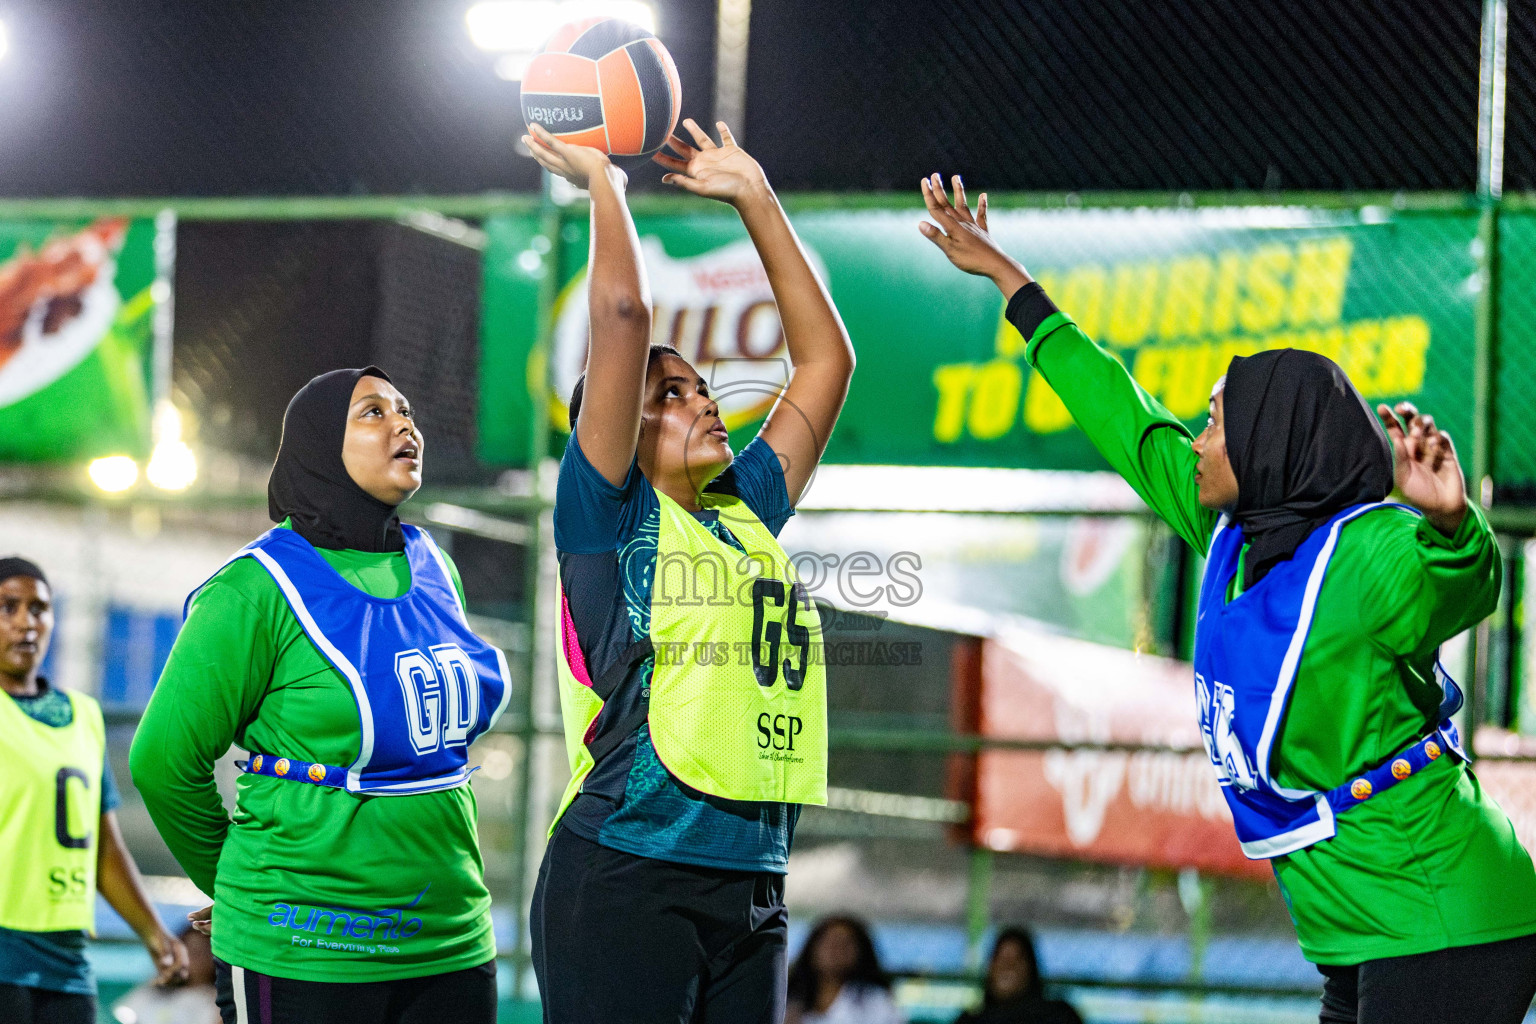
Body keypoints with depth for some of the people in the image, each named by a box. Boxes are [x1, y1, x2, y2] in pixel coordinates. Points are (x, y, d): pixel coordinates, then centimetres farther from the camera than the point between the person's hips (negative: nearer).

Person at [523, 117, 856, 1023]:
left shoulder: (748, 515, 18)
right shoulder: (610, 515, 0)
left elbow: (826, 357, 22)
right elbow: (623, 316, -8)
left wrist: (754, 195, 23)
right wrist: (601, 179, 4)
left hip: (752, 887, 7)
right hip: (624, 877, -7)